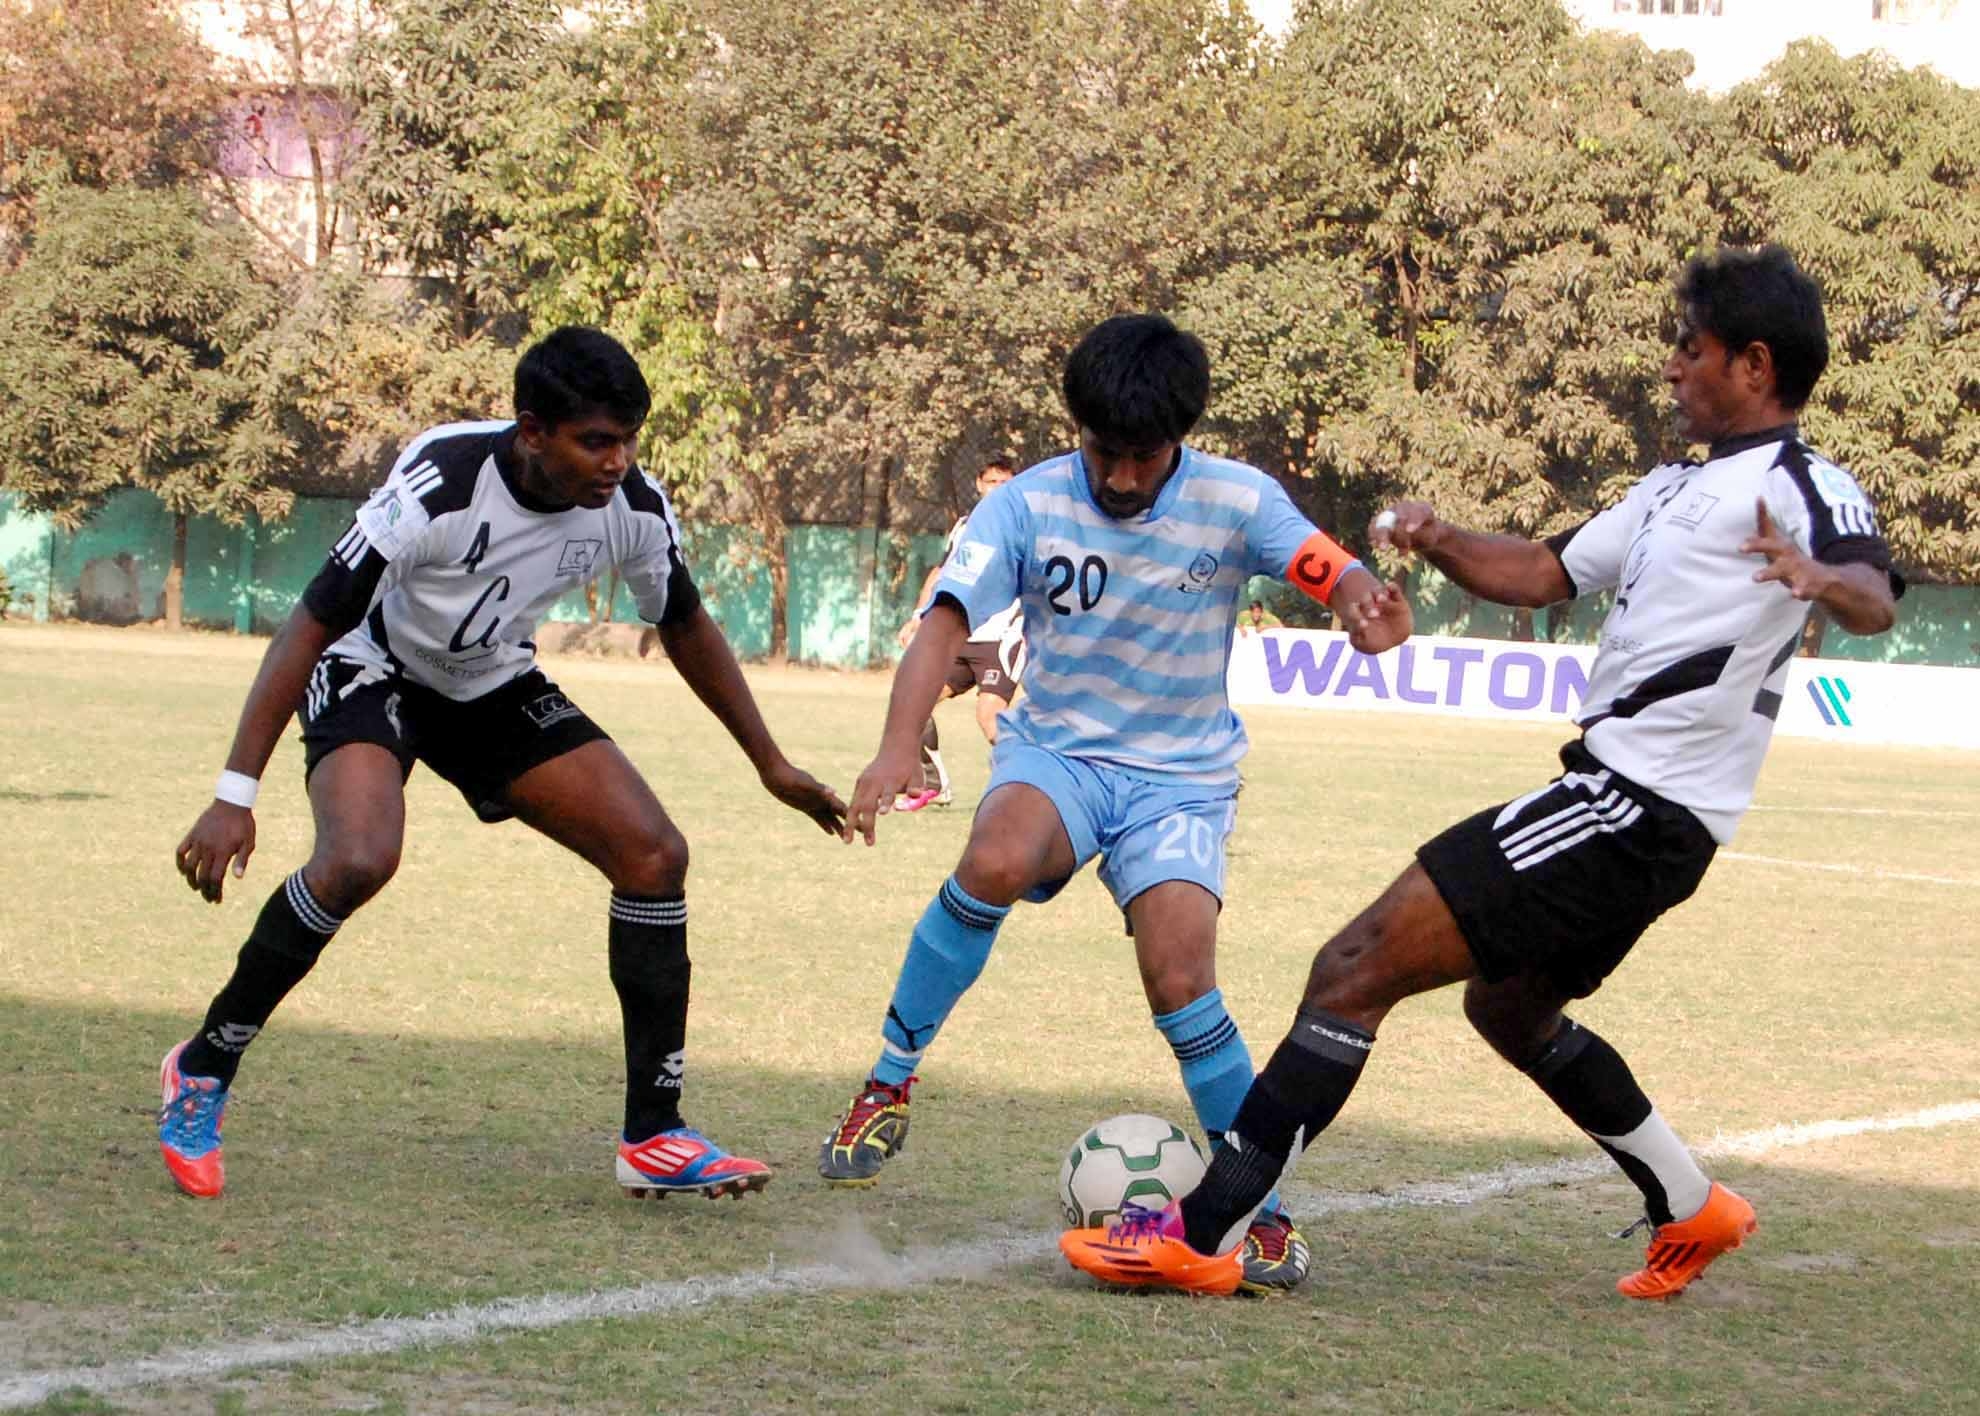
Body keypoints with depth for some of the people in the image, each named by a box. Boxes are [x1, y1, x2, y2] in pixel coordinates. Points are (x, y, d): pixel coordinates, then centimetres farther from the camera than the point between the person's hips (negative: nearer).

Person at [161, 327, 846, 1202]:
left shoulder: (633, 507, -16)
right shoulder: (440, 485, -33)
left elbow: (686, 627, 5)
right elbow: (311, 626, -28)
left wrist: (770, 766, 11)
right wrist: (235, 796, -33)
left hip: (495, 686, 6)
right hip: (372, 670, -5)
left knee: (655, 856, -9)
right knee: (359, 860, -33)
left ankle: (654, 1137, 0)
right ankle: (201, 1074, -12)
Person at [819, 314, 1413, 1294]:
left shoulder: (1235, 502, -9)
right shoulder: (1028, 505, -10)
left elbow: (1342, 580, -10)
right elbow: (945, 625, -19)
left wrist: (1368, 610, -37)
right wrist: (898, 747, -37)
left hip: (1182, 779, 0)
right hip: (1055, 753, 0)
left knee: (1180, 983, -20)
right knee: (996, 861, -34)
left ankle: (1264, 1209, -1)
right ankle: (889, 1084, -16)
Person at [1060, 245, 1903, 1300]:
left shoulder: (1800, 487, -10)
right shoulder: (1677, 486, 20)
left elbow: (1876, 601, -29)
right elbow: (1543, 574, 25)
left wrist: (1823, 579, -52)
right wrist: (1438, 541, 6)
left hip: (1636, 810, -11)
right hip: (1620, 797, 11)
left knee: (1359, 967, -15)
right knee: (1509, 1007, 32)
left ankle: (1198, 1234, -15)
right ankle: (1691, 1211, 41)